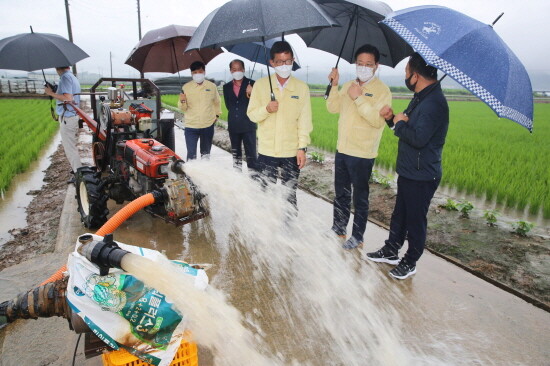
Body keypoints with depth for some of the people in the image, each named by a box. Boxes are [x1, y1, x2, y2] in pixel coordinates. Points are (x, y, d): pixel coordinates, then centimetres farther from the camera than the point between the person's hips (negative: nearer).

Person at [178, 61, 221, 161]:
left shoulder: (212, 86, 0)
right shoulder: (186, 87, -4)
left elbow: (217, 102, 16)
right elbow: (183, 108, -3)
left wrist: (217, 115, 12)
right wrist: (182, 101, -22)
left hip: (208, 126, 2)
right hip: (191, 126, -2)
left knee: (206, 153, 17)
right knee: (191, 154, -7)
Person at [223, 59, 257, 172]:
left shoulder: (251, 84, -2)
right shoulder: (227, 87, 10)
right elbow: (228, 105, 14)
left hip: (248, 125, -4)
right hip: (233, 126, 4)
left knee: (251, 153, -6)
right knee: (236, 153, 15)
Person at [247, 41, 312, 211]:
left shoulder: (302, 87, -1)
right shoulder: (261, 85, 0)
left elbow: (305, 120, -2)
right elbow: (252, 114, 2)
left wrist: (302, 148, -8)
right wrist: (266, 109, -19)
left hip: (292, 153, 0)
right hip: (266, 152, 1)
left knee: (290, 196, 10)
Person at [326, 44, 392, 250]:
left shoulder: (382, 91, -10)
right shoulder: (348, 86, 12)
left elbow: (378, 120, -22)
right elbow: (333, 108, 9)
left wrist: (359, 98, -26)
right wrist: (334, 85, -3)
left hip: (362, 154, -7)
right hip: (342, 150, 7)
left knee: (360, 198, 6)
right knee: (341, 194, 18)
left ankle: (357, 237, 20)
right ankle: (338, 229, 34)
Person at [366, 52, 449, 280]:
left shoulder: (434, 103, -23)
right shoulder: (420, 98, 11)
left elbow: (419, 138, -32)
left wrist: (400, 123, -15)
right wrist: (393, 118, -2)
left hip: (422, 176, -10)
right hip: (408, 171, 10)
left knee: (415, 220, 6)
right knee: (399, 214, 21)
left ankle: (409, 263, 23)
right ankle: (391, 251, 38)